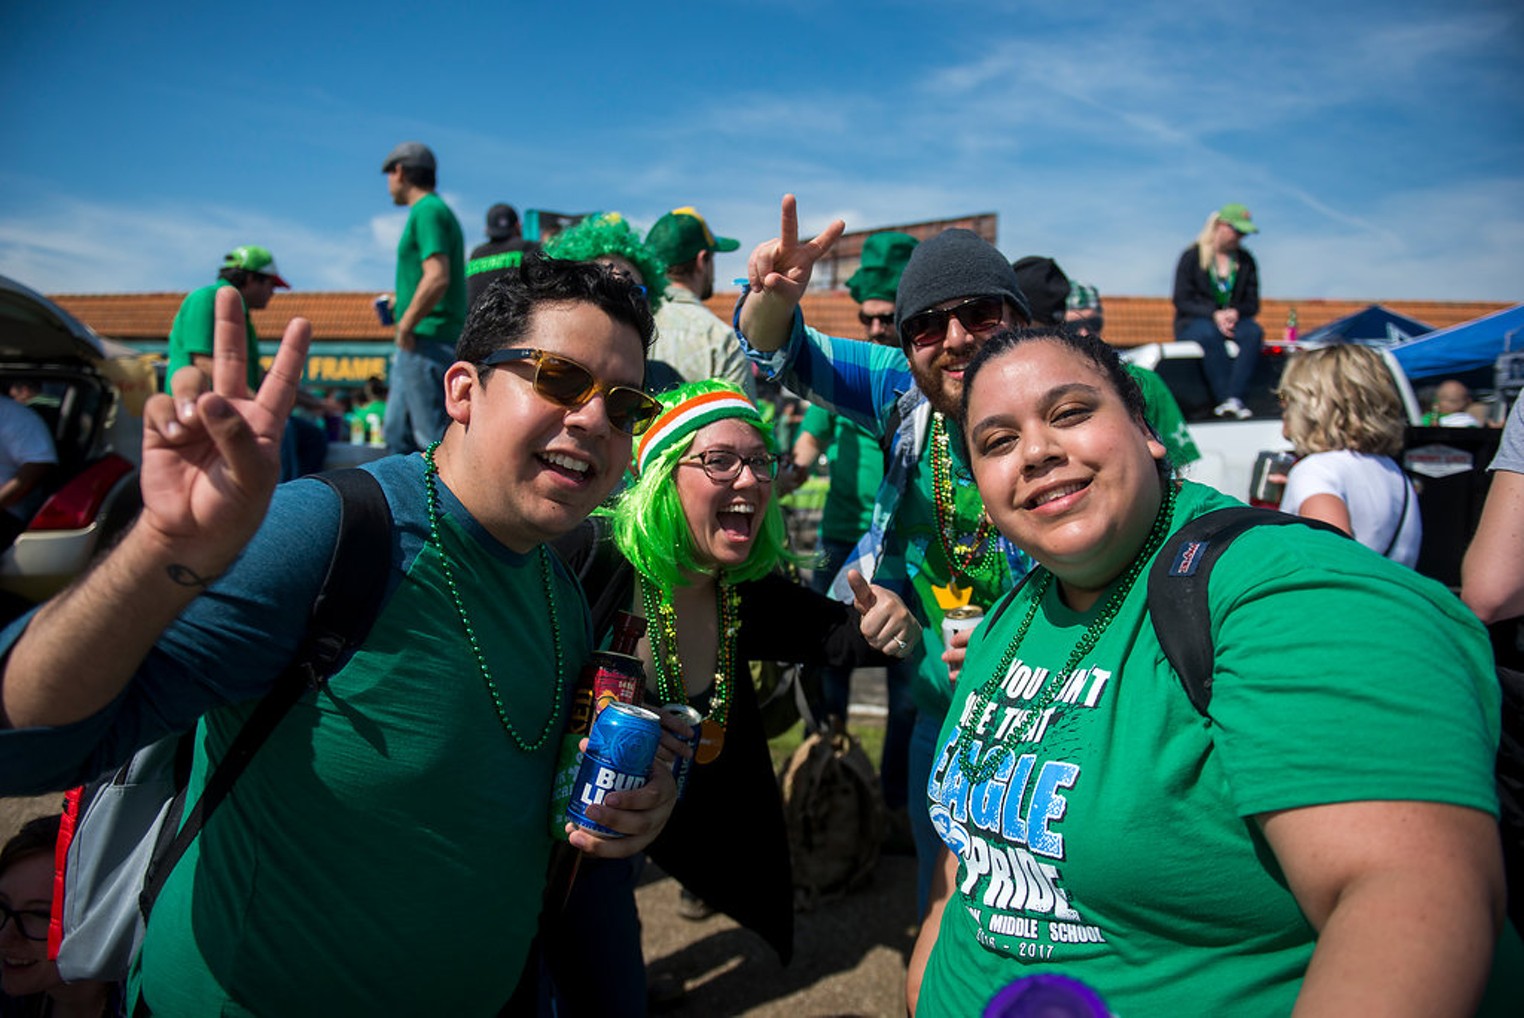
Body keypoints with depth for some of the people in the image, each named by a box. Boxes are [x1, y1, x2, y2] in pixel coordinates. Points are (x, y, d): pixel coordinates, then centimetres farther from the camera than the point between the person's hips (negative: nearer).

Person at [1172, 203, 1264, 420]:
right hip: (1193, 324, -3)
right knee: (1210, 333, -39)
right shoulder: (1192, 256, 2)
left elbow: (1252, 304, 11)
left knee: (1254, 331, -30)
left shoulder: (1245, 260, 13)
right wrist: (1214, 314, -19)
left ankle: (1233, 398, -41)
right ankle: (1226, 398, -42)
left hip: (1233, 321, 4)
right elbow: (1181, 301, -5)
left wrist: (1235, 312, -14)